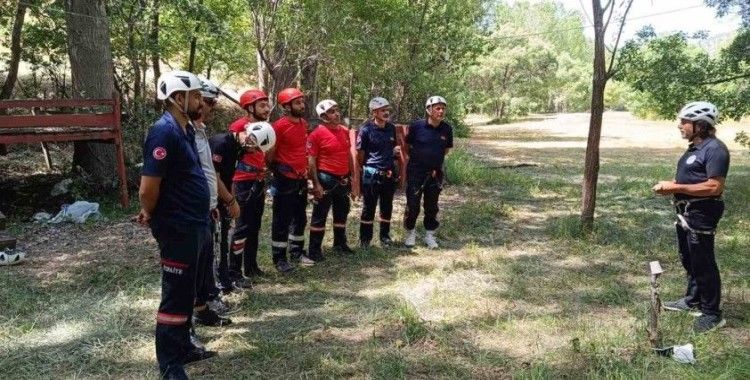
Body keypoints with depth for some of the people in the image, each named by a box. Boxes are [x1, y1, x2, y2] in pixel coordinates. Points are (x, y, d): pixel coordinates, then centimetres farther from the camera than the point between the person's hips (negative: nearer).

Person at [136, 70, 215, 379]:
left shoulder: (186, 129, 10)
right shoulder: (164, 132, -21)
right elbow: (148, 188, -23)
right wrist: (151, 216, -3)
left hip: (193, 224, 9)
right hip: (176, 228, -9)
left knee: (186, 291, 20)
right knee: (175, 295, 1)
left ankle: (183, 347, 36)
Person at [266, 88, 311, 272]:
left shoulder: (303, 124, 7)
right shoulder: (279, 126, -16)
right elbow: (270, 154, -10)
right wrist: (277, 171, 0)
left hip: (301, 179, 8)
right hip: (285, 180, -8)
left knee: (300, 218, 17)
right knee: (282, 220, 1)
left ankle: (297, 250, 31)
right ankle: (279, 258, 10)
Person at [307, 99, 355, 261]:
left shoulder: (345, 131, 8)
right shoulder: (317, 133, -13)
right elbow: (311, 160, -14)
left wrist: (351, 177, 15)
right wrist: (316, 184, -17)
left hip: (343, 179, 7)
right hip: (326, 179, -7)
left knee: (342, 212, 18)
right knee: (320, 215, 0)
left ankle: (340, 243, 34)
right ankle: (315, 250, 8)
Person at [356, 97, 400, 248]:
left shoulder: (392, 128, 4)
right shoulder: (366, 130, -12)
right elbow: (360, 155, -5)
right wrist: (366, 170, 3)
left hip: (389, 174, 5)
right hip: (372, 174, -5)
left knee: (387, 207, 14)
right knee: (369, 207, 4)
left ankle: (385, 235, 28)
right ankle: (365, 238, 16)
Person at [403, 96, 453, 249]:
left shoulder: (447, 129, -5)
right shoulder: (416, 126, -13)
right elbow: (407, 146, 3)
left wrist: (435, 159, 6)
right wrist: (417, 158, 6)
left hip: (435, 173, 3)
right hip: (415, 172, -3)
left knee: (432, 206, 12)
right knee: (412, 205, 3)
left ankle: (430, 235, 27)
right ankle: (410, 233, 22)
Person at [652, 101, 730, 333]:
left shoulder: (715, 149, -19)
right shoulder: (695, 148, 12)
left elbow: (715, 187, -25)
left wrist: (676, 187, -23)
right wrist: (670, 186, 3)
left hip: (701, 215, -10)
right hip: (686, 212, 10)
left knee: (703, 264, -2)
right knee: (688, 260, 20)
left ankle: (712, 314, 10)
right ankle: (692, 300, 36)